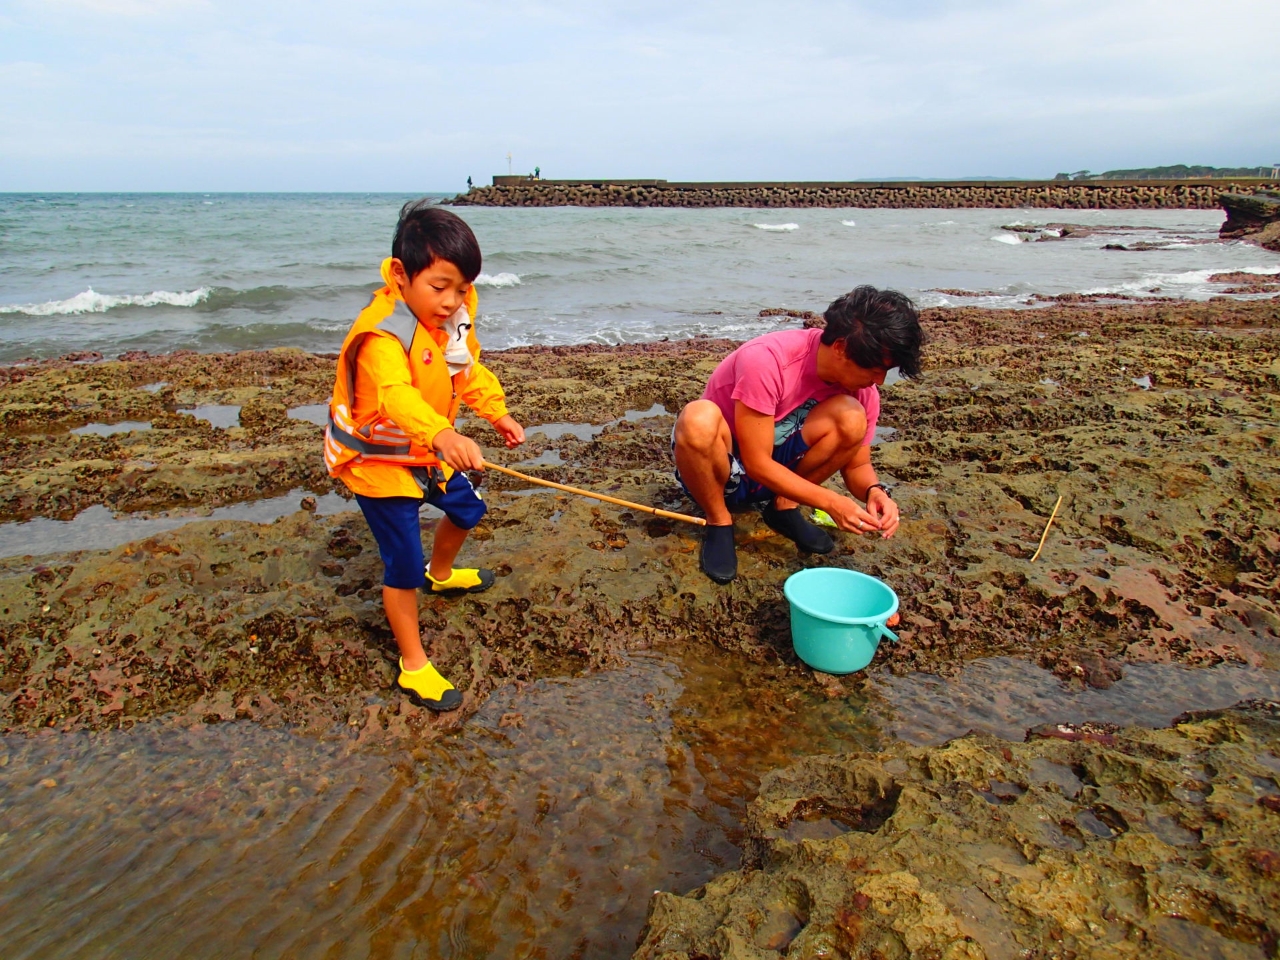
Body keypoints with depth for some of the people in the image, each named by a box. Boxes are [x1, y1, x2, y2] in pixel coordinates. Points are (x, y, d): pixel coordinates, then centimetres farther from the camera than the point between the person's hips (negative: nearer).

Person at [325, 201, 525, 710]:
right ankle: (413, 666, 11)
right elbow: (396, 395, -51)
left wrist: (497, 412, -2)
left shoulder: (451, 319, -5)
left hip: (427, 452, 8)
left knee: (466, 509, 26)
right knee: (403, 566, -6)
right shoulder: (383, 334, -33)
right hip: (376, 462, -8)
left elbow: (469, 371, 12)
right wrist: (442, 434, -68)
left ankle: (442, 573, 58)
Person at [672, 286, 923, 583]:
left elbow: (857, 464, 0)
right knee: (700, 419, -40)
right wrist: (831, 503, -33)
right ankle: (719, 523, -13)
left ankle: (784, 507, -2)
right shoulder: (765, 359, -30)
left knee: (851, 418, -22)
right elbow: (757, 464, -27)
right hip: (716, 470, -4)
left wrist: (874, 491, -23)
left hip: (778, 469, 4)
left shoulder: (862, 388, -11)